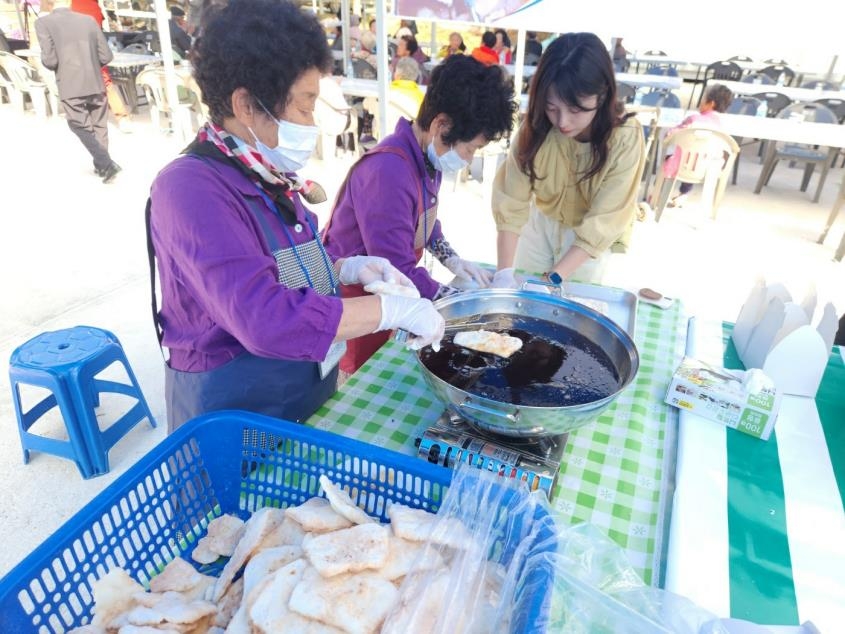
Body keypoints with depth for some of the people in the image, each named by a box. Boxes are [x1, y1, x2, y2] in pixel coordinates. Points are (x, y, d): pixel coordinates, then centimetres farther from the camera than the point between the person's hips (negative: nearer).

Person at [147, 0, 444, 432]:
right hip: (235, 412, -8)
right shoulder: (192, 188, -25)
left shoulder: (267, 175, 2)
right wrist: (394, 308, -29)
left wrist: (348, 269, -3)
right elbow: (266, 318, -35)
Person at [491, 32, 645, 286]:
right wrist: (504, 272, -35)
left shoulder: (625, 140, -29)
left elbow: (601, 226, -28)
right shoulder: (536, 129, -23)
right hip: (541, 223, 3)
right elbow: (511, 202, -25)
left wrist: (553, 279, -36)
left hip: (593, 242, -2)